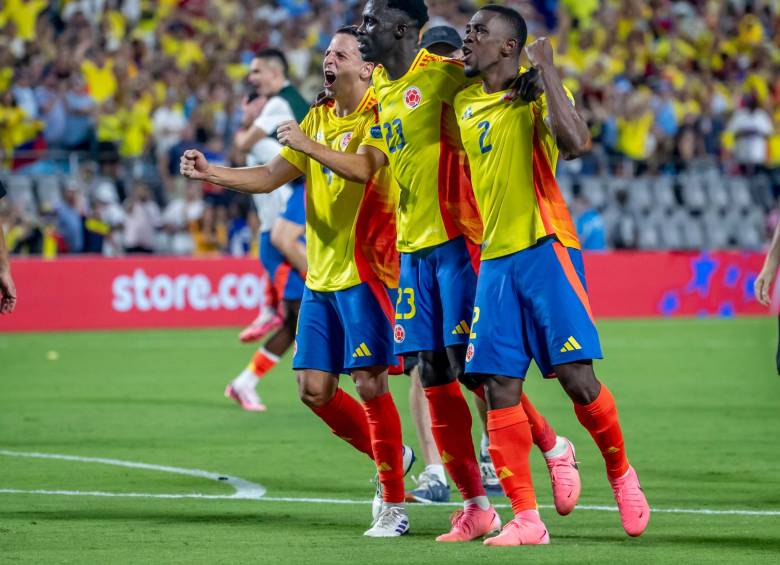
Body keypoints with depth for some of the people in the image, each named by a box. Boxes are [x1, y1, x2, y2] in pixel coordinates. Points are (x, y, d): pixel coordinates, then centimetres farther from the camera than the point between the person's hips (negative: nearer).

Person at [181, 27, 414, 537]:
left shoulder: (379, 119, -10)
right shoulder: (317, 118, 13)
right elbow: (269, 178, 14)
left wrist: (308, 144, -23)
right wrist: (211, 174, 2)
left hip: (366, 272, -8)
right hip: (321, 276, 8)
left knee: (370, 384, -11)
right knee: (314, 389, 6)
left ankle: (394, 505, -1)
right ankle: (392, 456, 27)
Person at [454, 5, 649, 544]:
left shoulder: (537, 92, -4)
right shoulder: (464, 102, 14)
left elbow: (575, 143, -24)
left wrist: (546, 72, -19)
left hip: (545, 250, -6)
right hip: (494, 257, 6)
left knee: (576, 376, -10)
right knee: (500, 388, -3)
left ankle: (621, 473, 15)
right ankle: (525, 519, -1)